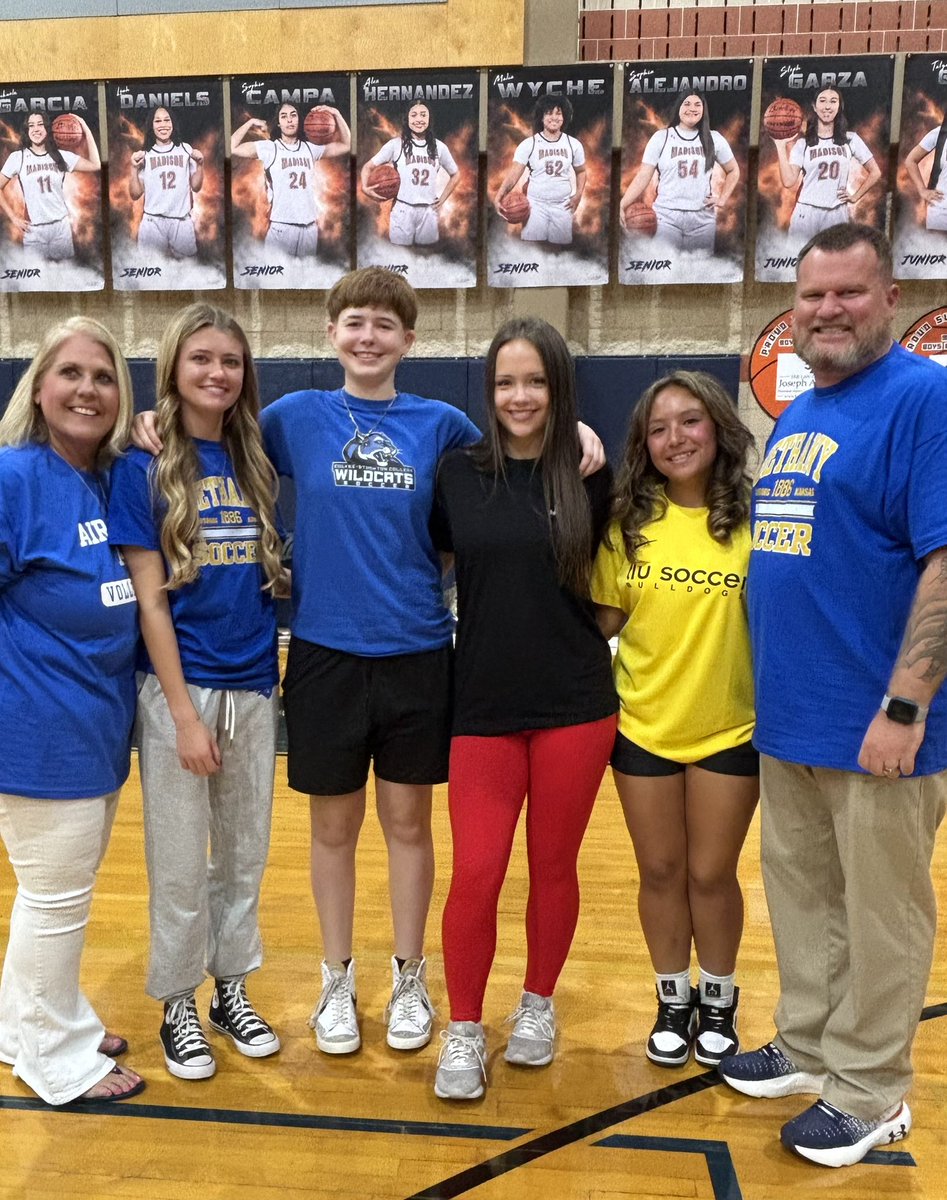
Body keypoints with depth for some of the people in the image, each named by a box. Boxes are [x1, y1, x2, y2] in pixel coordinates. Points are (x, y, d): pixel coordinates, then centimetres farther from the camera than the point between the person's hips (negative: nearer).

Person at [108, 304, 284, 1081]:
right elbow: (150, 599, -11)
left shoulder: (256, 462, 5)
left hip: (255, 689, 4)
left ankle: (231, 990, 34)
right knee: (180, 863, 9)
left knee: (245, 854, 15)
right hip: (181, 690, -4)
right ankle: (178, 1008, 29)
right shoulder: (144, 466, -7)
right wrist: (184, 713, -14)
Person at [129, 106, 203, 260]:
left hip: (182, 221, 1)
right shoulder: (144, 154, 5)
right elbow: (135, 195, 5)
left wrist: (200, 164, -1)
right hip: (153, 222, -1)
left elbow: (196, 187, 12)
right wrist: (134, 168, -6)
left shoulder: (185, 149, 8)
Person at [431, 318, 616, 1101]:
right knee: (476, 875, 0)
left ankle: (538, 1005, 36)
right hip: (485, 706, 0)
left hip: (575, 706, 0)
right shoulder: (459, 473, 0)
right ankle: (464, 1032, 22)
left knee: (554, 867, 13)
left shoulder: (588, 478, -1)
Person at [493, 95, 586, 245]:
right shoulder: (528, 144, -6)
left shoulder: (574, 144, 2)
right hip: (536, 205, -2)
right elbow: (514, 173, -13)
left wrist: (578, 195, 2)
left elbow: (580, 171, 18)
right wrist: (499, 196, -29)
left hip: (562, 206, 2)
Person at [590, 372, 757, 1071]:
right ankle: (673, 999, 37)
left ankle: (718, 1000, 37)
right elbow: (604, 620, 2)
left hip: (731, 731, -1)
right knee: (660, 872, 14)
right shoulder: (628, 523, -3)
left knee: (712, 875, 12)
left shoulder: (753, 521, -8)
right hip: (644, 727, 2)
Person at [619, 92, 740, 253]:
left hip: (703, 219, 2)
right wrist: (623, 204, -16)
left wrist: (723, 199, 8)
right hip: (667, 217, -2)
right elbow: (643, 175, -2)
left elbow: (733, 170, 21)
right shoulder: (661, 137, 3)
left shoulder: (713, 139, 10)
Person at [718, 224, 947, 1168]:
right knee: (801, 895, 19)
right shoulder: (792, 416, 14)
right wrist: (766, 686, 15)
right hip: (787, 717, 8)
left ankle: (868, 1092, 27)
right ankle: (808, 1048, 37)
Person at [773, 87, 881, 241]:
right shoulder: (802, 143, 5)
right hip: (807, 214, -1)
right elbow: (788, 181, -8)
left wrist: (854, 197, 4)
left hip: (837, 214, 1)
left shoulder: (850, 138, 7)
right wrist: (781, 146, -8)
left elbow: (875, 172, 12)